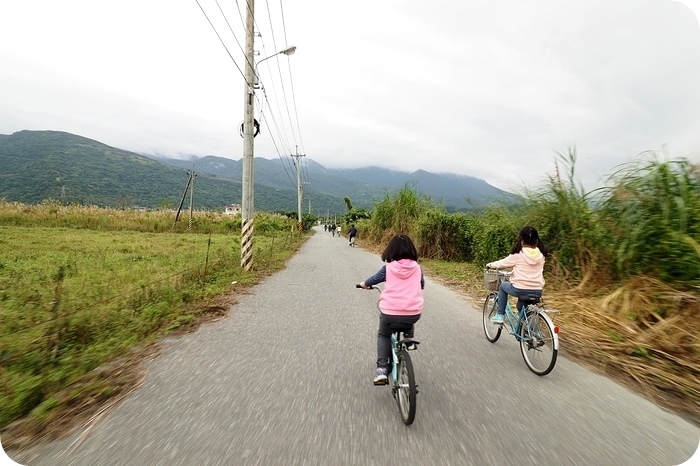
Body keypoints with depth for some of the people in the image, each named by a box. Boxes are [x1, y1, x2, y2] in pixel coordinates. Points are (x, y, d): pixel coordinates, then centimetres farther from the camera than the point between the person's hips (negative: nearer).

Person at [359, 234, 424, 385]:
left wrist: (364, 284, 37)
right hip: (413, 313, 2)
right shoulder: (417, 267, 4)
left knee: (383, 335, 25)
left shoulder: (388, 267, -1)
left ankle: (382, 370, 13)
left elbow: (375, 279, 17)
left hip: (390, 312, -2)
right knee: (409, 329, 38)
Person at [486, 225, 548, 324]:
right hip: (537, 292, 5)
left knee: (503, 286, 25)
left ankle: (499, 315, 21)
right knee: (521, 305, 33)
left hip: (521, 290, -5)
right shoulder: (541, 255, 4)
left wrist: (490, 265, 23)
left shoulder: (518, 254, -9)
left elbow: (503, 263, 4)